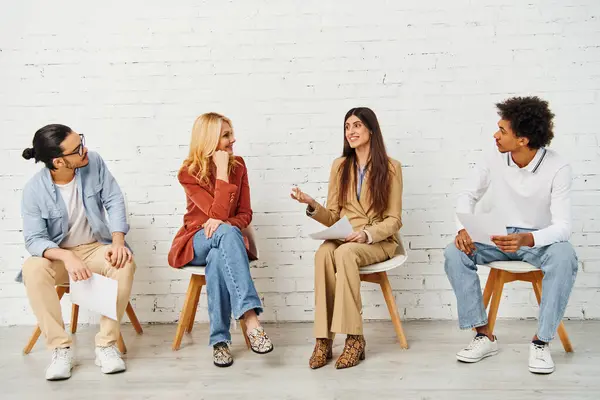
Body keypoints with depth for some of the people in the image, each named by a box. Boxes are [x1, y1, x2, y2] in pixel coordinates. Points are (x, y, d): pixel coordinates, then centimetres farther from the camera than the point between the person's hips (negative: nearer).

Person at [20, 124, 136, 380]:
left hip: (96, 248, 1)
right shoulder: (34, 190, -17)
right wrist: (67, 257, -38)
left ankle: (106, 344, -20)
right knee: (32, 269, -33)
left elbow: (114, 201, -8)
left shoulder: (94, 162, -11)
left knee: (125, 263, -31)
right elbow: (34, 239, -18)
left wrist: (118, 241, -24)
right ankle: (61, 348, -22)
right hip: (57, 255, -1)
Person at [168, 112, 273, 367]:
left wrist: (223, 222, -19)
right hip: (196, 243, -2)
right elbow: (218, 212, -20)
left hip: (225, 240, 3)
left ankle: (220, 340, -32)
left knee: (219, 259, -37)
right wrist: (221, 170, -20)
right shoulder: (188, 173, -9)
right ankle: (251, 318, -49)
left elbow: (245, 214, 2)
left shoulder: (237, 165, 3)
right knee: (227, 232, -39)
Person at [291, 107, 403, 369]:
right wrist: (312, 205, -12)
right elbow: (332, 218, 8)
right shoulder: (340, 166, 11)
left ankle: (354, 338, -30)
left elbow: (394, 220, -3)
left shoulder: (390, 167, 0)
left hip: (379, 240, -3)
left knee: (345, 252, -36)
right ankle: (323, 339, -32)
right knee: (323, 253, -33)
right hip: (344, 238, 3)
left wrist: (367, 234, -21)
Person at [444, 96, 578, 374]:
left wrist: (527, 239, -44)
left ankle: (541, 341, -22)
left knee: (565, 257, -36)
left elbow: (562, 226, -24)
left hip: (539, 240, -3)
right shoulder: (495, 158, -9)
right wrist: (464, 229, -19)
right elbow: (468, 195, 1)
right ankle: (484, 335, -14)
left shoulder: (557, 169, -19)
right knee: (454, 253, -23)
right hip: (498, 237, 3)